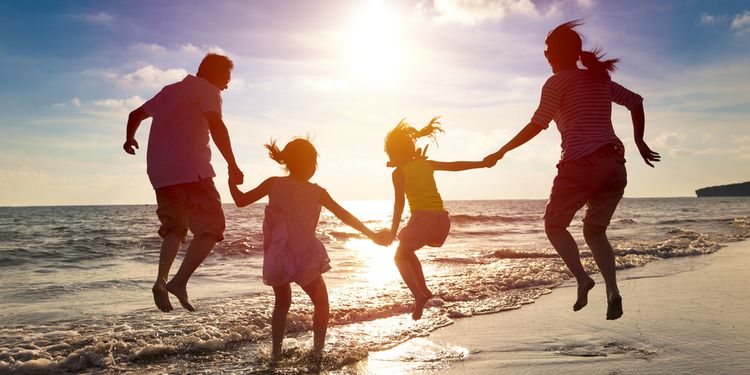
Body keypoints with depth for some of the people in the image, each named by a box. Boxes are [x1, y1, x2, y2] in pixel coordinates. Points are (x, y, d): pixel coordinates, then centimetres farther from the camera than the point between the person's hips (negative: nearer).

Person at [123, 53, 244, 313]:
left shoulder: (170, 90, 25)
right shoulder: (208, 90, 3)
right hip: (191, 169, -8)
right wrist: (232, 165, -16)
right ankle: (180, 281, -17)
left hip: (159, 172, 8)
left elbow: (136, 114, 35)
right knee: (211, 227, -4)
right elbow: (216, 125, -16)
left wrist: (130, 138, 54)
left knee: (174, 228, 19)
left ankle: (162, 279, 0)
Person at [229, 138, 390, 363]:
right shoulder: (317, 192, -3)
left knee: (282, 303, 25)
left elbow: (241, 201, 2)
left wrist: (232, 181, 20)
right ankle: (318, 350, 13)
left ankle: (276, 351, 23)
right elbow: (345, 217, -1)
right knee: (321, 303, 18)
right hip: (306, 259, -2)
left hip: (278, 258, 3)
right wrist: (373, 236, 5)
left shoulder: (273, 184, -1)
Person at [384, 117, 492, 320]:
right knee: (407, 251, 28)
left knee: (400, 257, 14)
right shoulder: (426, 164, 16)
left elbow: (399, 203, -8)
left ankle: (419, 294, -7)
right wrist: (483, 164, 31)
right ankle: (423, 290, 20)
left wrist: (393, 231, -6)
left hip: (422, 218, -6)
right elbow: (455, 165, 21)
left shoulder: (398, 172, 0)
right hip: (442, 219, 6)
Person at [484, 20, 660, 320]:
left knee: (554, 225, 12)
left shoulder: (557, 82, 0)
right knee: (594, 231, 17)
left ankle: (581, 278, -9)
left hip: (580, 164, -6)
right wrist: (639, 142, 29)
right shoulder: (600, 79, 19)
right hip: (614, 165, 6)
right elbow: (636, 102, 23)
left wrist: (501, 152, 1)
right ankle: (612, 290, -2)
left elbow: (536, 126, -6)